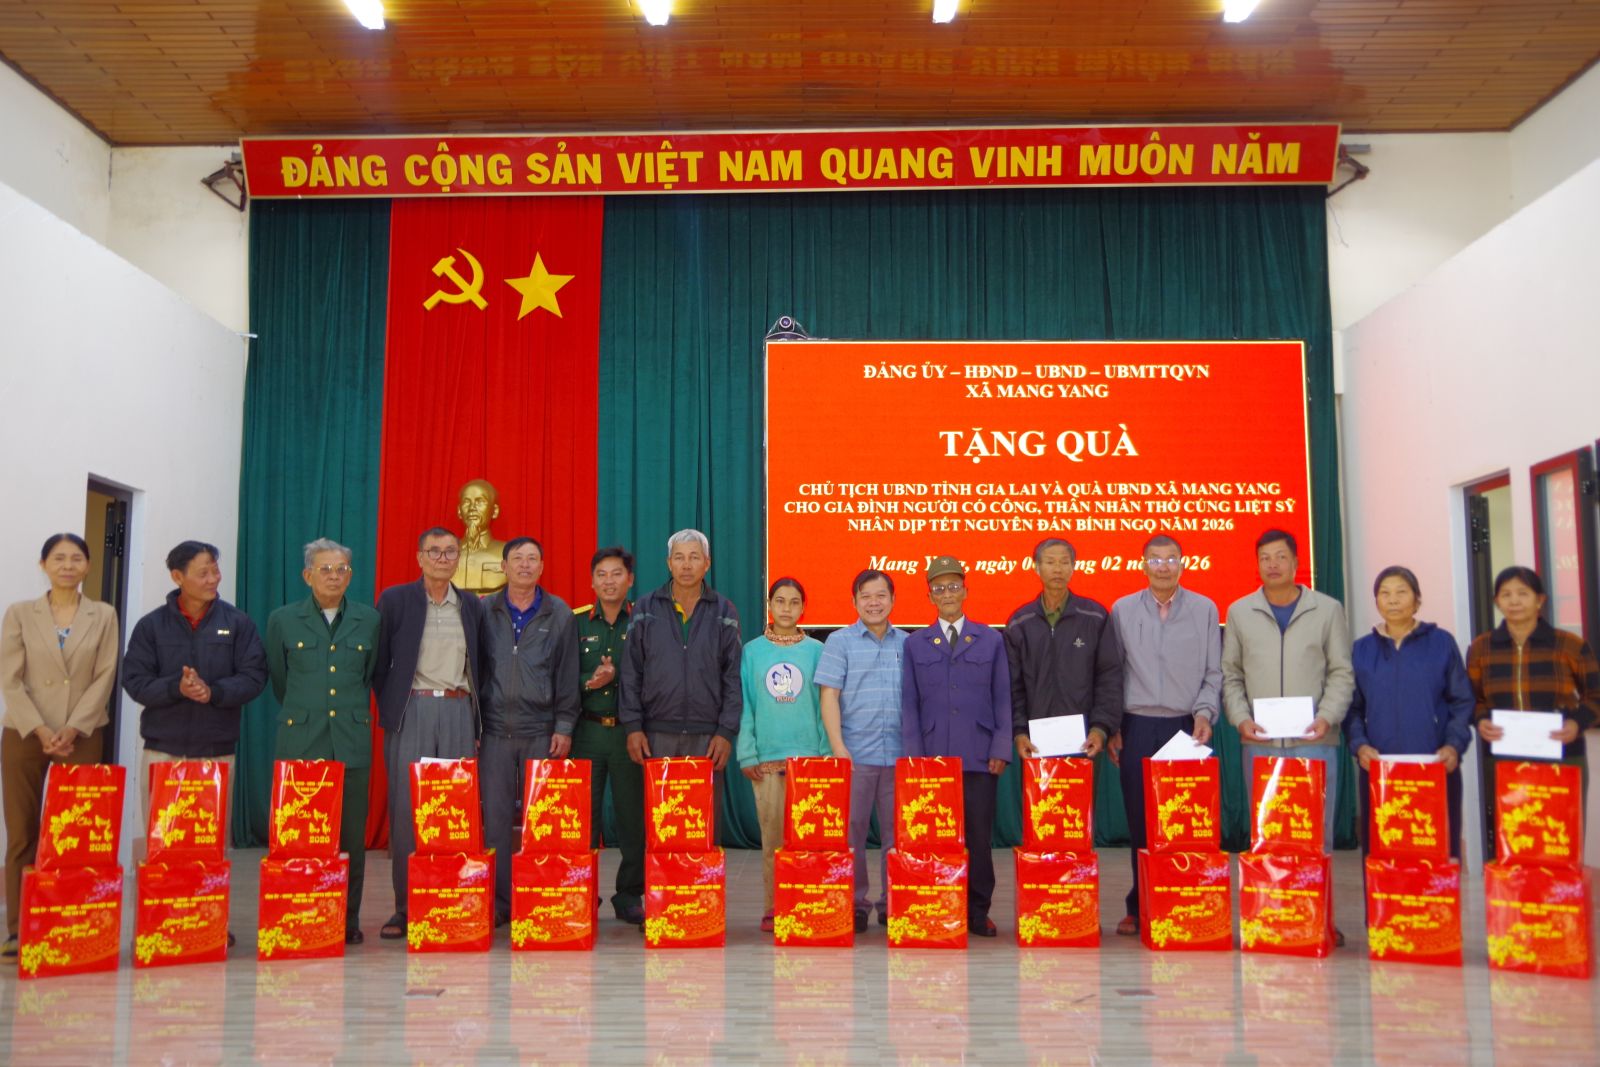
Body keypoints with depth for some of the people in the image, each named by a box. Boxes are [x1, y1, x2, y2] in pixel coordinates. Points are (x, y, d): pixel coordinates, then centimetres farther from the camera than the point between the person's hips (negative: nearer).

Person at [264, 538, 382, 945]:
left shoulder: (369, 620, 7)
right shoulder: (283, 620, 5)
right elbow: (279, 681, 16)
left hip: (352, 743, 1)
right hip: (299, 743, -1)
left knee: (352, 835, 2)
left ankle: (348, 920, 12)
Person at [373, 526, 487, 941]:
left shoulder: (472, 607, 13)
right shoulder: (394, 599, 4)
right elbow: (380, 663, 5)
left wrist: (476, 720, 9)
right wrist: (389, 710, 1)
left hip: (459, 712, 2)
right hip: (411, 711, -2)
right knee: (405, 810, -3)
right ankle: (404, 907, 3)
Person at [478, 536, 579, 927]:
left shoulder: (560, 614, 6)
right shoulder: (484, 612, 7)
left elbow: (567, 675, 5)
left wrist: (564, 727, -1)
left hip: (541, 732, 0)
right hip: (495, 730, 1)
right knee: (495, 817, -1)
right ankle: (497, 902, 7)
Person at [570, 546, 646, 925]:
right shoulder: (576, 623, 9)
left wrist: (616, 678, -15)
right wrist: (590, 682, -11)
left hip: (629, 731, -1)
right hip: (586, 730, 1)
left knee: (634, 814, 1)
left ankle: (630, 896, 12)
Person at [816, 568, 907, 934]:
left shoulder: (907, 644, 11)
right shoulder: (839, 642, 3)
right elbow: (828, 696, -3)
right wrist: (838, 747, -11)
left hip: (899, 754, 2)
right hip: (855, 754, -2)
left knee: (897, 831, 6)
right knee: (851, 831, 2)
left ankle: (892, 904, 15)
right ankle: (855, 904, 12)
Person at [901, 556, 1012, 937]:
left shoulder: (990, 640, 10)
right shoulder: (915, 644, 11)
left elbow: (1003, 698, 7)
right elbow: (909, 704, 8)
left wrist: (1001, 750, -1)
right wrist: (914, 755, 0)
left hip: (980, 757, 0)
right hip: (933, 756, 0)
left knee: (980, 835, 1)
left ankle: (978, 912, 11)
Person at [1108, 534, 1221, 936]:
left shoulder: (1204, 609, 6)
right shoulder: (1122, 610, 6)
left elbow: (1214, 672, 7)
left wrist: (1204, 712, -7)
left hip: (1186, 727, 0)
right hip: (1137, 727, 1)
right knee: (1139, 820, 3)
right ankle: (1140, 907, 11)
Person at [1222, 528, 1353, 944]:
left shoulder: (1328, 609, 6)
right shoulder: (1239, 612, 8)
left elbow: (1342, 673, 4)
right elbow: (1231, 675, 9)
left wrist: (1327, 716, -10)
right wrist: (1241, 718, -5)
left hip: (1315, 741, -1)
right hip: (1259, 743, 1)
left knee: (1317, 832, 2)